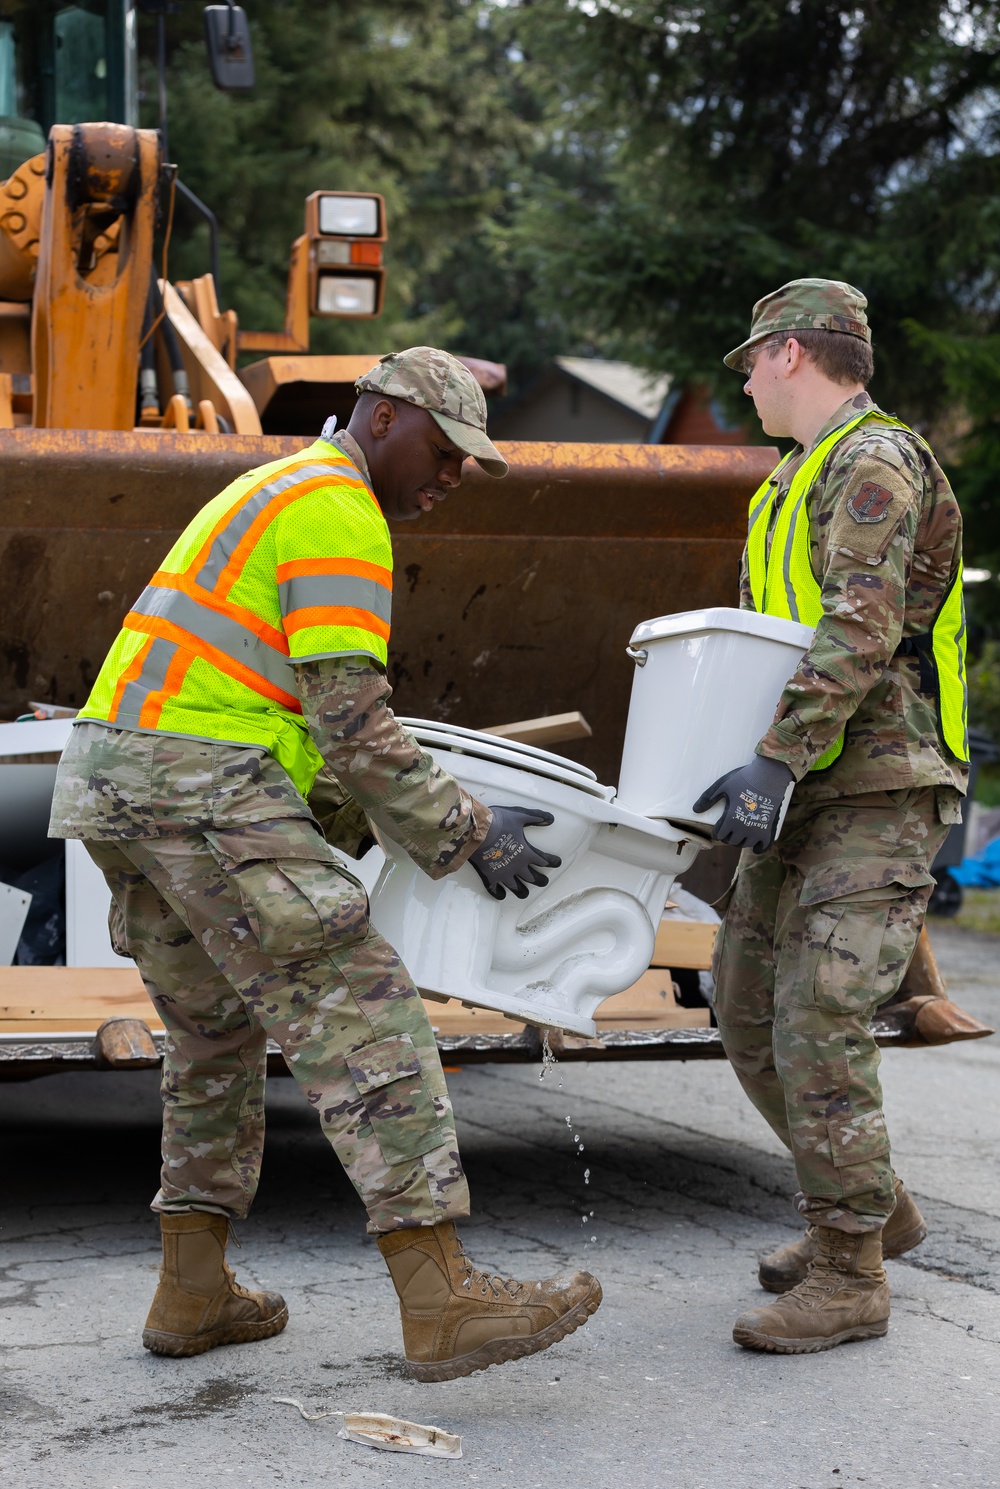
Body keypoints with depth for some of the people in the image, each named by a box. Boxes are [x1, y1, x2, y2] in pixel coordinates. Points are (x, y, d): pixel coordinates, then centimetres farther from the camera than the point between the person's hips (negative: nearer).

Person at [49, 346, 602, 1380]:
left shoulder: (272, 497, 26)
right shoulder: (340, 518, -7)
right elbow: (350, 726, -14)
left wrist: (360, 823, 19)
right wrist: (465, 835, -5)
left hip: (116, 777, 11)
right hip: (199, 787, -11)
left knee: (218, 1030, 20)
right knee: (359, 1015, -14)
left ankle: (194, 1294, 22)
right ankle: (440, 1302, -20)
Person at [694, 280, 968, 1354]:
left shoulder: (876, 462, -11)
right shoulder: (793, 487, 21)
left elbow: (861, 630, -23)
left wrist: (775, 763, -28)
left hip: (881, 793, -10)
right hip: (810, 794, 10)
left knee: (819, 1021, -15)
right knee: (747, 1002, 12)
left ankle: (848, 1277, -7)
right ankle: (870, 1208, 26)